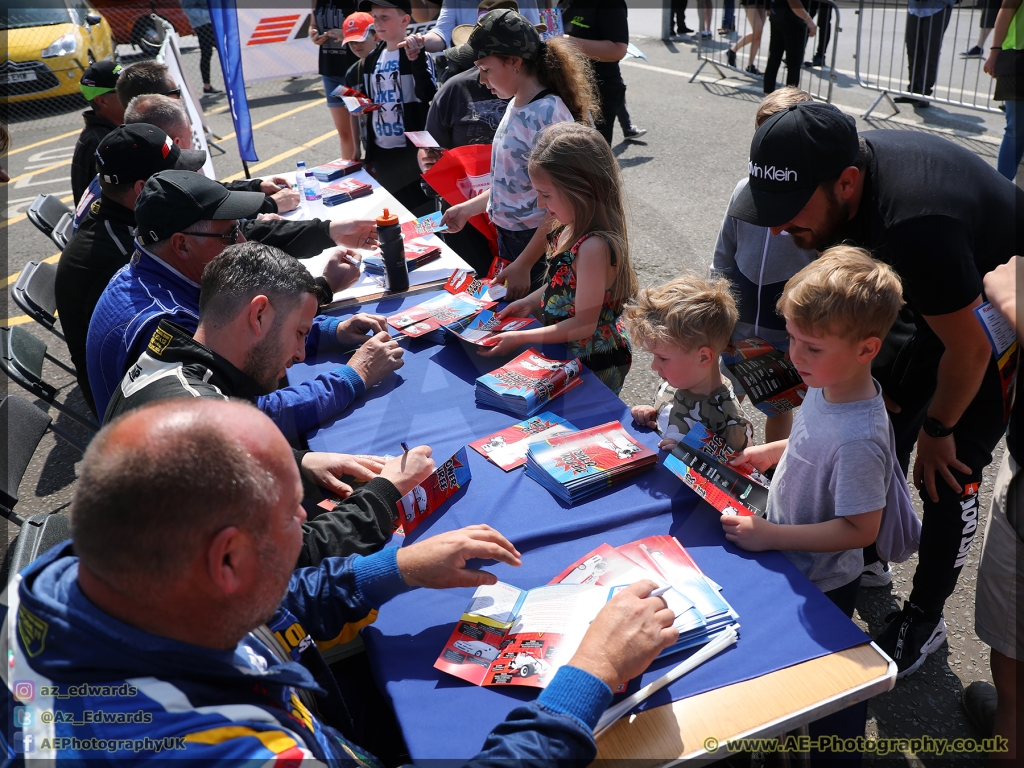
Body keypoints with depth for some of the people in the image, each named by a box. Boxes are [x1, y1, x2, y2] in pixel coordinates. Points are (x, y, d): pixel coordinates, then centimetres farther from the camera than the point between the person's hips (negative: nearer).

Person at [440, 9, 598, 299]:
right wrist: (468, 208, 16)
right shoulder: (517, 105, 4)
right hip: (507, 237, 8)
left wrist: (523, 265, -21)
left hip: (537, 245, -8)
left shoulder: (548, 116, -22)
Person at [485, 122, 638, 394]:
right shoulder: (571, 228, -3)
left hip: (594, 365, -9)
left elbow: (584, 324, -26)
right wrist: (529, 302, 0)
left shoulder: (594, 246, -30)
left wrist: (520, 338, -21)